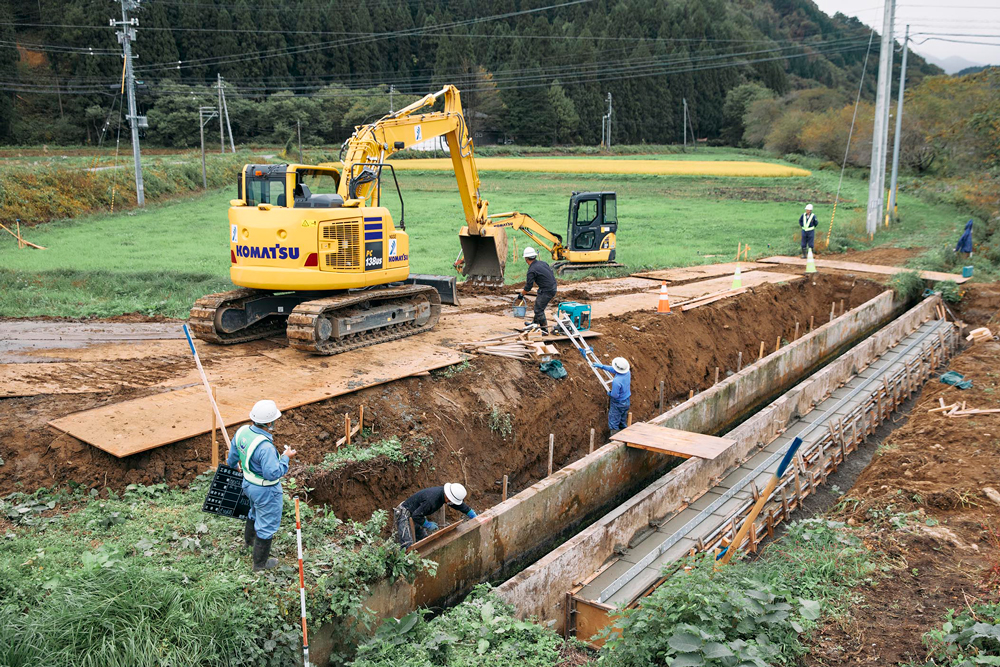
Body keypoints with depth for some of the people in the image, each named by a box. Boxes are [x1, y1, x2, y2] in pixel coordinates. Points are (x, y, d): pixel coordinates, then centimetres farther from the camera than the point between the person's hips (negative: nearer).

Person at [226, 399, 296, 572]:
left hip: (248, 484, 8)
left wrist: (231, 465, 28)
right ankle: (260, 563, 30)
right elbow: (273, 473, -34)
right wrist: (285, 458, -20)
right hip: (266, 491, -8)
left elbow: (233, 454, 7)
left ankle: (249, 540, 62)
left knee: (255, 511, 36)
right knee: (267, 524, 13)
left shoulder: (242, 431, -12)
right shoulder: (265, 447, -38)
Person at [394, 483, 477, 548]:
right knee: (408, 545, -20)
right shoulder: (431, 500, -36)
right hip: (405, 514, -10)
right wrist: (428, 525, -18)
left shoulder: (443, 492, -7)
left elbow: (462, 506, 9)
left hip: (414, 515, 10)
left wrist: (474, 517, 14)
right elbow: (416, 516, -31)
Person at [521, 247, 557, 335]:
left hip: (546, 291, -9)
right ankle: (535, 322, 41)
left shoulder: (532, 270, -18)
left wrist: (522, 294, 6)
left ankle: (545, 329, 5)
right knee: (538, 304, 25)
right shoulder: (542, 263, 5)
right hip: (553, 287, 9)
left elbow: (528, 287, -14)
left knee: (539, 309, 0)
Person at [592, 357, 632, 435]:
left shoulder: (616, 381, -36)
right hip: (627, 402, 8)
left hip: (618, 404, -8)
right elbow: (613, 369, 6)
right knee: (623, 423, 23)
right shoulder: (627, 372, -11)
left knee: (613, 424, 8)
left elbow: (615, 395, -25)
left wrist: (609, 394, -2)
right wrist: (601, 366, 10)